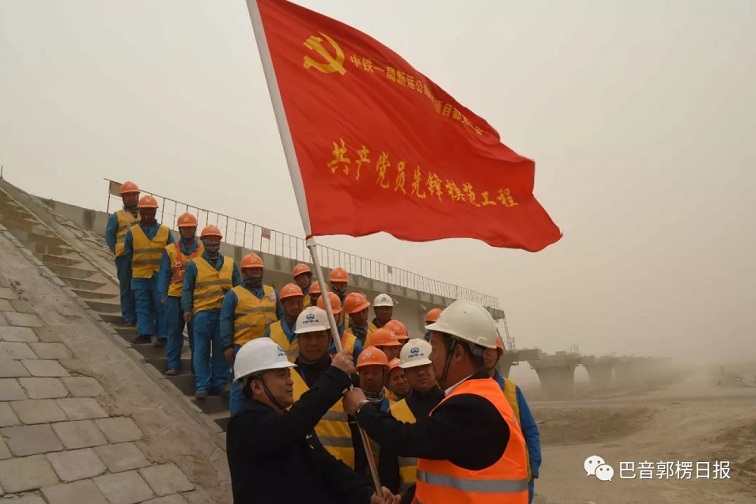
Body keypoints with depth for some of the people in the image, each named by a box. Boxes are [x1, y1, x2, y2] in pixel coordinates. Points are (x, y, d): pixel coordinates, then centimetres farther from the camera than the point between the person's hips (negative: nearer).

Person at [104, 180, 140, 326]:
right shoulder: (117, 216, 11)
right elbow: (109, 236, 10)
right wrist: (117, 251, -1)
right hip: (124, 256, -1)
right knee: (126, 287, 1)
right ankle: (128, 318, 4)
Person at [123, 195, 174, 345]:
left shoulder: (165, 231, 1)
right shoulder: (132, 232, 2)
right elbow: (128, 252, 10)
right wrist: (139, 263, 6)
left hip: (160, 276, -1)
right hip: (139, 276, 1)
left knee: (161, 305, 1)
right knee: (142, 305, 5)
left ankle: (162, 336, 5)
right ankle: (145, 333, 10)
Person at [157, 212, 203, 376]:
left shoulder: (203, 250, 3)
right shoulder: (170, 250, 6)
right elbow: (164, 274, 6)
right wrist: (162, 295, -2)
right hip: (174, 296, 1)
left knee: (196, 332, 2)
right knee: (174, 331, 6)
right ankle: (173, 364, 14)